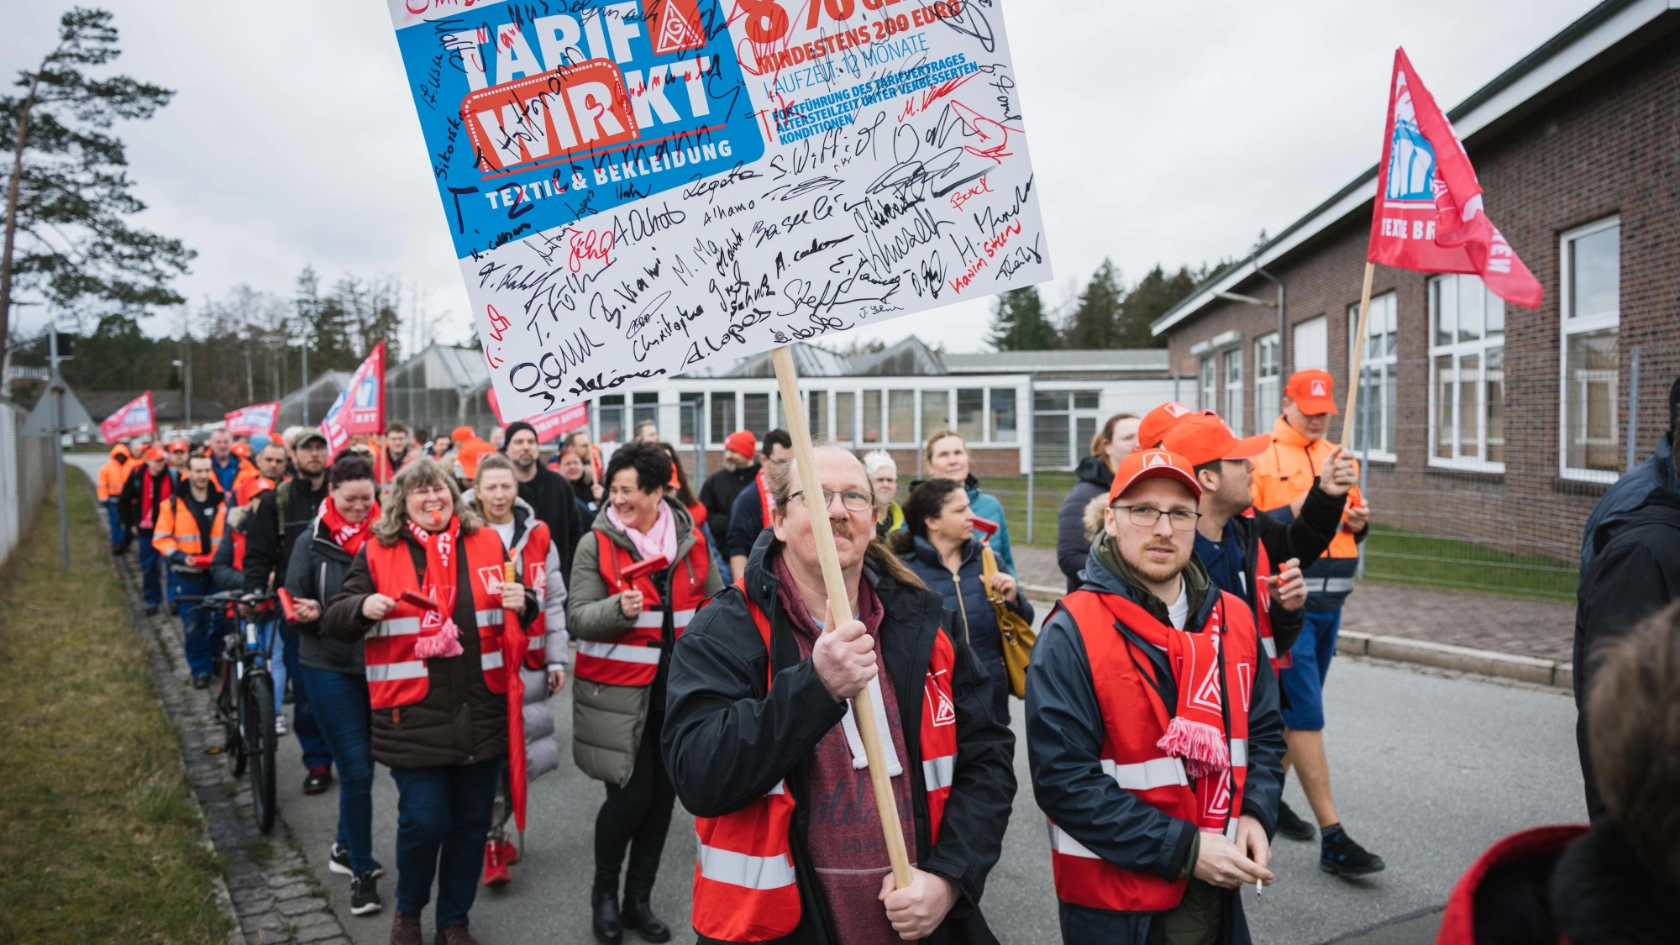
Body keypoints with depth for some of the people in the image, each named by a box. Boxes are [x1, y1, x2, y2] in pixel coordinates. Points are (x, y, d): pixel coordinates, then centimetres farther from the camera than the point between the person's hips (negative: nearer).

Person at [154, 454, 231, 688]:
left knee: (222, 620, 1)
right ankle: (199, 669, 16)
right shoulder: (173, 504, 0)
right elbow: (161, 538, 2)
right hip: (187, 575, -1)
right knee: (193, 625, 4)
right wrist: (179, 556, -13)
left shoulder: (222, 502, 4)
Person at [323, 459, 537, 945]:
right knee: (424, 821, -4)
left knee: (472, 823, 11)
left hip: (481, 710, 3)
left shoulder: (487, 543, 7)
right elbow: (334, 620, 1)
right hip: (412, 712, -2)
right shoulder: (377, 552, 1)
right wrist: (364, 606, -21)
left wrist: (523, 602, -9)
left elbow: (521, 610, 15)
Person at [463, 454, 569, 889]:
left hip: (528, 662, 3)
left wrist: (557, 658, 8)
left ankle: (497, 826, 27)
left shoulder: (537, 536, 7)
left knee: (519, 748, 8)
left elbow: (554, 601, 10)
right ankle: (492, 842, 5)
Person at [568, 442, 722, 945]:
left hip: (677, 690, 4)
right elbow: (577, 618, -11)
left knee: (662, 796, 10)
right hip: (619, 690, -3)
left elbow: (716, 603, 12)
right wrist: (619, 608, -29)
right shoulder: (596, 544, -7)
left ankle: (639, 899, 29)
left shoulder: (691, 540, 2)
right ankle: (604, 892, 23)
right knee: (631, 794, -4)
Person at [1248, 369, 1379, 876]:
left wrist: (1360, 521, 2)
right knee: (1305, 714, -7)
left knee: (1295, 709, 16)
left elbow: (1351, 518, 24)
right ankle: (1332, 838, -3)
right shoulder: (1261, 457, -7)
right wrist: (1295, 511, -22)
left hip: (1330, 603, 7)